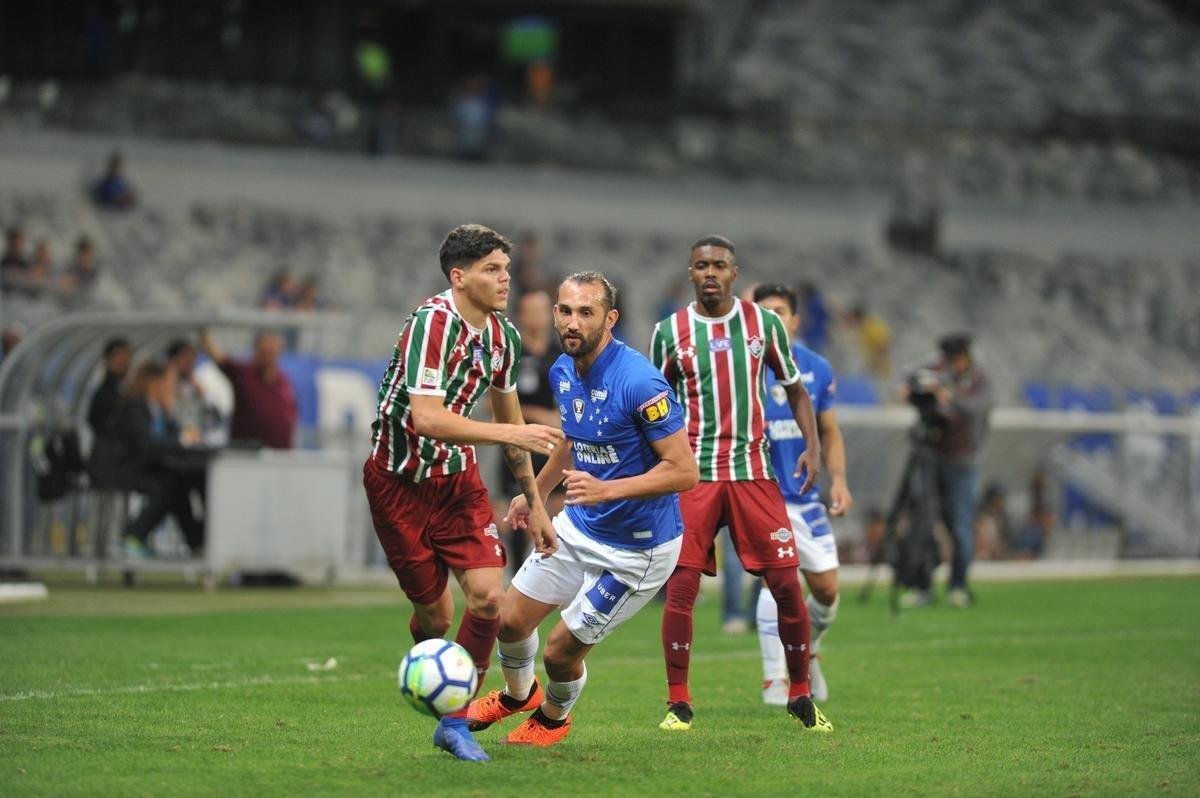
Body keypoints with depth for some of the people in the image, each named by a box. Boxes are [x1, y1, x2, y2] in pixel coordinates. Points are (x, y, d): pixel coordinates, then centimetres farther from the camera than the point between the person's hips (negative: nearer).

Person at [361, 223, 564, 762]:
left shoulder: (502, 335, 1)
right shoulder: (433, 322, -23)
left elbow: (510, 421, 15)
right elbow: (427, 418, -32)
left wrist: (534, 504, 16)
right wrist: (511, 434, -35)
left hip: (457, 475, 6)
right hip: (400, 480, -6)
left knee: (487, 596, -10)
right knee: (433, 613, -2)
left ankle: (454, 721, 3)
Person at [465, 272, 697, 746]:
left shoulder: (639, 382, -28)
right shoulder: (563, 372, -2)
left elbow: (685, 471, -28)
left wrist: (606, 490, -35)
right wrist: (536, 492, 24)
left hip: (635, 549, -7)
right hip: (579, 526, 7)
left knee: (561, 650, -1)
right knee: (511, 620, 12)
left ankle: (553, 716, 34)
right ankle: (518, 694, 46)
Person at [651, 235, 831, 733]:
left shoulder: (764, 323, 5)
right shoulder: (670, 332, 4)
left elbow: (794, 388, 14)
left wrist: (813, 446, -1)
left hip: (753, 471, 1)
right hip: (693, 471, -1)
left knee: (787, 584, -4)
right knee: (681, 586, -10)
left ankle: (800, 696, 11)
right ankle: (678, 703, 0)